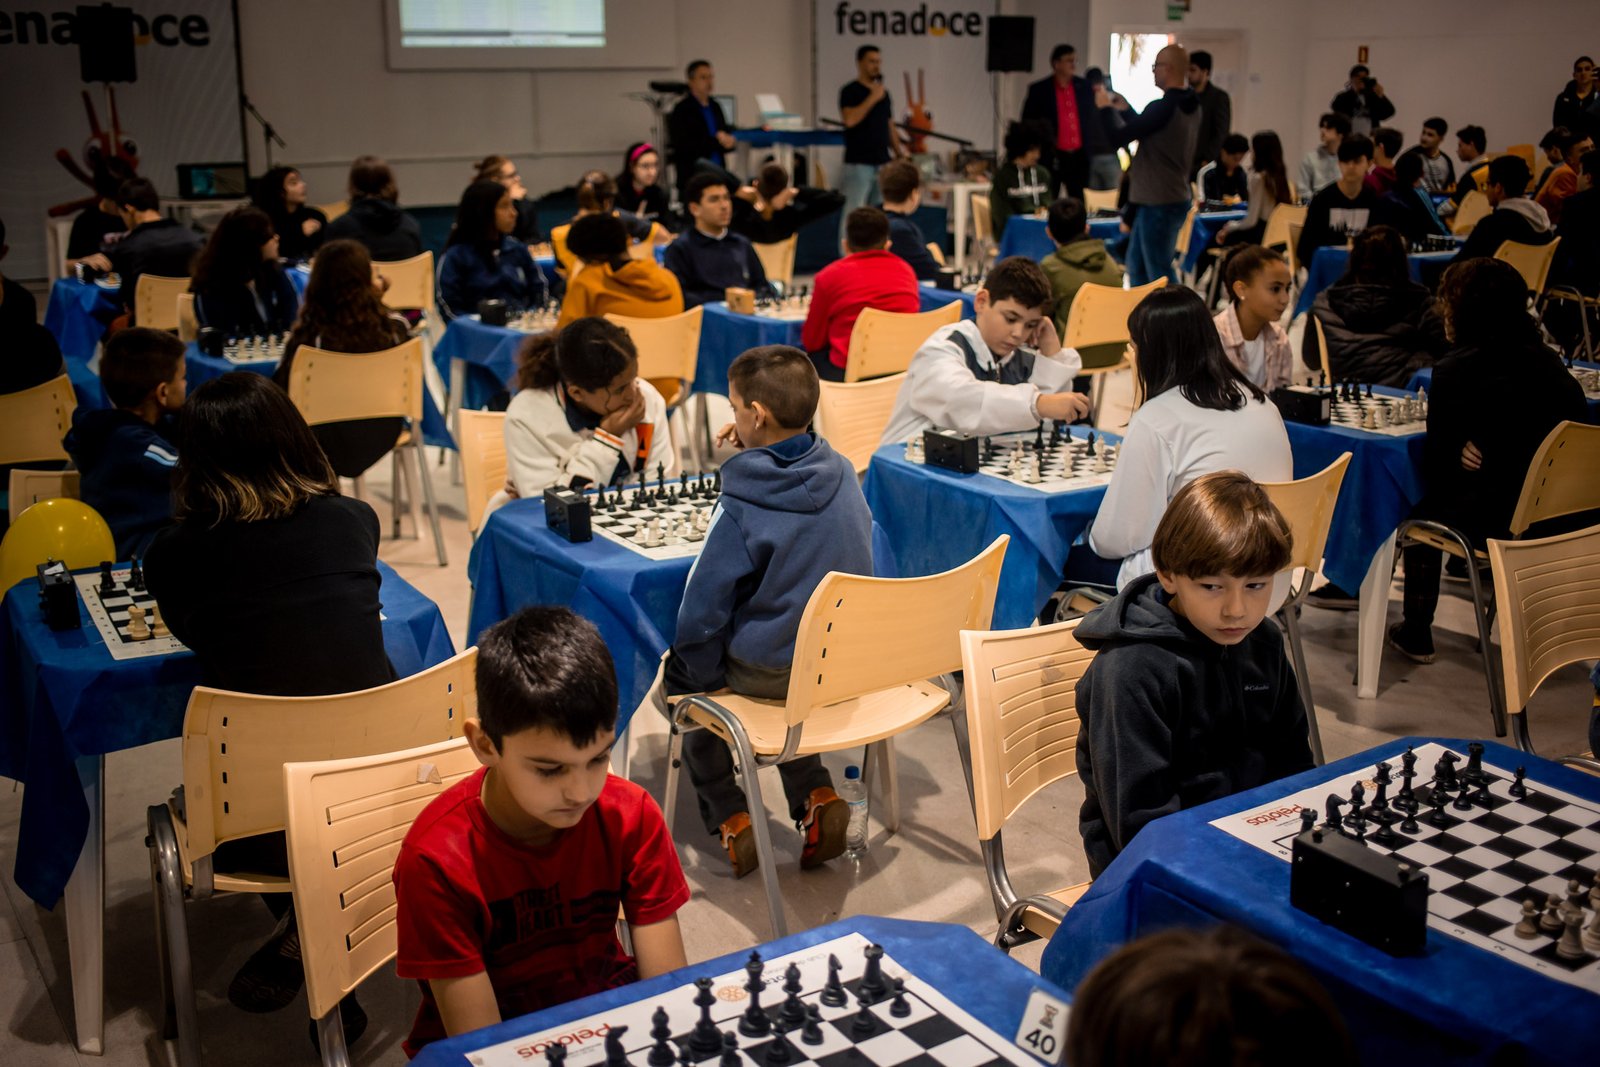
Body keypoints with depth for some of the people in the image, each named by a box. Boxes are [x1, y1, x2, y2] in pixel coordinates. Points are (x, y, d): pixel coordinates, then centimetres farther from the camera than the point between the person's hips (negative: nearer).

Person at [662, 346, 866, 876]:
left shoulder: (742, 505, -24)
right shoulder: (841, 471, -7)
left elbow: (702, 610, -17)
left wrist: (705, 673, -1)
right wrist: (757, 449, 7)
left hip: (771, 671, -5)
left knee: (682, 669, 22)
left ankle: (730, 817, 18)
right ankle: (816, 795, 19)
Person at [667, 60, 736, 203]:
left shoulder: (715, 107, 16)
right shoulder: (681, 110, -4)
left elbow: (725, 138, 21)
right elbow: (682, 146, -13)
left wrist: (727, 142, -4)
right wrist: (716, 141, -13)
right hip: (692, 179, -6)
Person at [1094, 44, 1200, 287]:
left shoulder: (1163, 108, -22)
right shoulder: (1190, 106, 9)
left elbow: (1119, 137, -18)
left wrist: (1106, 107, -2)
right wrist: (1124, 109, 20)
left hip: (1158, 204, -10)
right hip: (1175, 197, 10)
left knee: (1160, 275, -4)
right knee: (1137, 267, 19)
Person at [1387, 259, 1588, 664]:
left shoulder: (1456, 370, -12)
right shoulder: (1547, 359, 8)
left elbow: (1436, 464, -9)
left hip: (1503, 522, -7)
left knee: (1420, 508, 19)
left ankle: (1416, 634, 27)